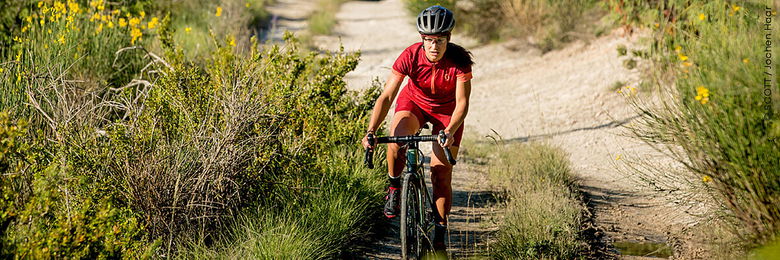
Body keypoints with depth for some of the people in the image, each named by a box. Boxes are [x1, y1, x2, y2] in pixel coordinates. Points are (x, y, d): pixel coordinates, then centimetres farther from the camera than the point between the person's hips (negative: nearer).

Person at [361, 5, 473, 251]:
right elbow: (386, 96, -29)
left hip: (447, 112, 0)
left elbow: (462, 103, -30)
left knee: (441, 175, -7)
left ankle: (440, 234, 8)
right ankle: (394, 187, -7)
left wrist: (450, 131, -49)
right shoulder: (410, 56, -28)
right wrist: (370, 132, -40)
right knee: (396, 137, -34)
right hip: (414, 103, 0)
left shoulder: (459, 61, -29)